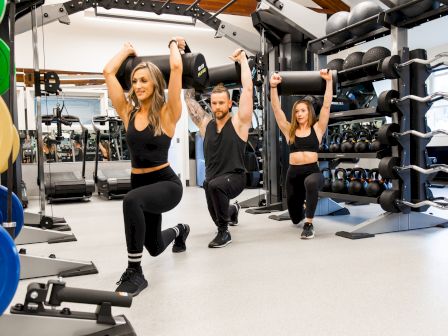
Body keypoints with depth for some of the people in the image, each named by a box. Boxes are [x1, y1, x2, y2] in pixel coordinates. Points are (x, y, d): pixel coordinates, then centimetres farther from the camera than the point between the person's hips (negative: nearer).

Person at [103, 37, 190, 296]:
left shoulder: (167, 113, -11)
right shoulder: (128, 112, 1)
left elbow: (176, 67, -19)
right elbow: (109, 72, 1)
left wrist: (174, 45, -1)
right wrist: (127, 51, 15)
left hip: (167, 184, -6)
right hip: (140, 182, 6)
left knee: (132, 200, -39)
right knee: (155, 247, 22)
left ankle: (135, 273, -25)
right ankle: (179, 231, 60)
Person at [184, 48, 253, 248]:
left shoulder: (238, 123, -10)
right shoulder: (205, 124, 2)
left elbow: (248, 89, -14)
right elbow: (189, 98, 6)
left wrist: (243, 60, -7)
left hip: (234, 178, -6)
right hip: (212, 180, 6)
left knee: (215, 186, -39)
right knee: (218, 214, 25)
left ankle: (224, 232, -20)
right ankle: (232, 210, 63)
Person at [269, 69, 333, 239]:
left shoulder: (317, 128, 4)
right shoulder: (289, 130, 8)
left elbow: (326, 105, -4)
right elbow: (276, 109, 1)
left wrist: (329, 81, -10)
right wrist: (273, 87, -8)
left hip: (313, 171, -3)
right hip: (293, 174, 3)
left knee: (310, 182, -43)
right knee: (295, 218, 16)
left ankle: (309, 223, -24)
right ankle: (303, 210, 58)